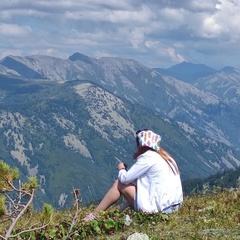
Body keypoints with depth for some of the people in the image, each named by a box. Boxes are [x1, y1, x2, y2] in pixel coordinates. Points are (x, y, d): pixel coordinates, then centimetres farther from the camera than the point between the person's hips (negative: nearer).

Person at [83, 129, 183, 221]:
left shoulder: (148, 157, -10)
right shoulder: (164, 156, 15)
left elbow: (124, 178, -8)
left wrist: (121, 168, 13)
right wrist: (138, 160, 13)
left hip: (157, 206, -8)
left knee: (119, 184, 5)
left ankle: (94, 215, 11)